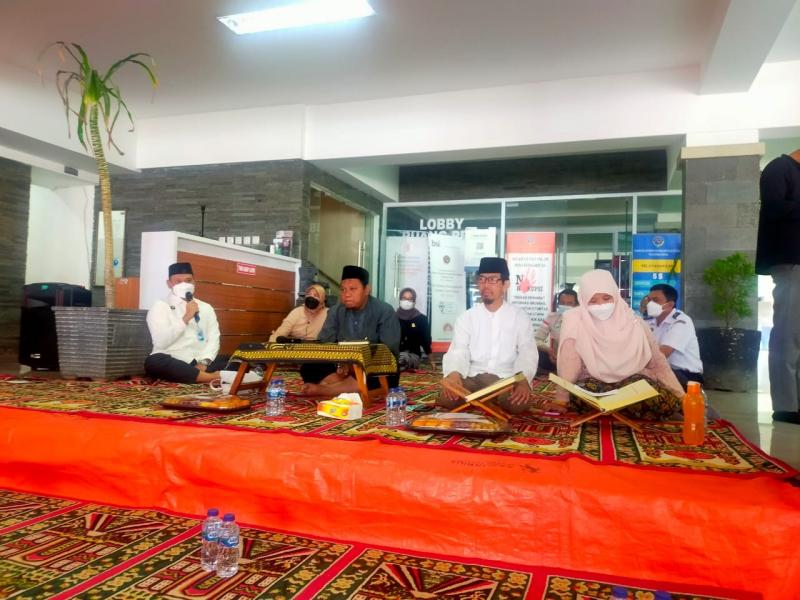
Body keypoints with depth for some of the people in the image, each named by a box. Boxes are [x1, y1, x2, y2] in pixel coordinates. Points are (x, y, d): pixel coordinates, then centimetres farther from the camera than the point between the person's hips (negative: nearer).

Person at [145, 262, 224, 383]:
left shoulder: (206, 307, 18)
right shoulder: (160, 307, 5)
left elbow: (213, 339, 7)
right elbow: (161, 342, -9)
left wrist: (204, 362, -11)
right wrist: (186, 317, -11)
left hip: (200, 363, 2)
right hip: (174, 364, -2)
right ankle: (212, 377, -38)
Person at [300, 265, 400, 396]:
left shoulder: (385, 311, -8)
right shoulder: (335, 311, 3)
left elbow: (390, 351, -14)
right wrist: (340, 365, -23)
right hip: (342, 368, 3)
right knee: (309, 368, -19)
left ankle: (322, 390, -33)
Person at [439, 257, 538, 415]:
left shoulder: (520, 317, 6)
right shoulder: (466, 317, 8)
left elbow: (528, 353, -3)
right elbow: (458, 351, -4)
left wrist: (523, 380, -26)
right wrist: (453, 373, -29)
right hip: (472, 378, 0)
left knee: (519, 404, -33)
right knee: (446, 399, -29)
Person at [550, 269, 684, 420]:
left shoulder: (635, 323, -4)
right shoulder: (574, 320, -12)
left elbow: (657, 363, 4)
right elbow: (569, 362, -16)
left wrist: (681, 398, -3)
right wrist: (561, 400, -24)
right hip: (594, 383, -1)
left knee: (667, 403, -27)